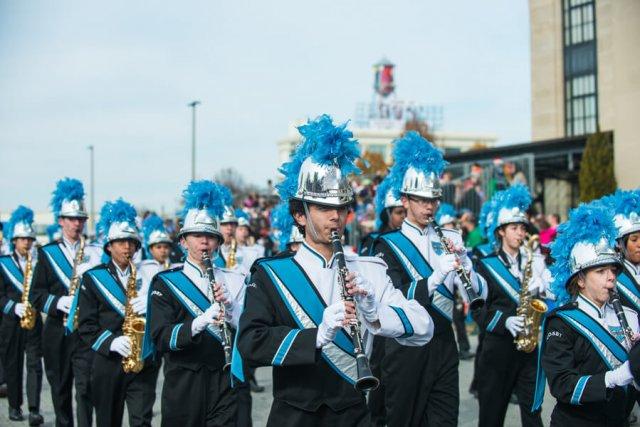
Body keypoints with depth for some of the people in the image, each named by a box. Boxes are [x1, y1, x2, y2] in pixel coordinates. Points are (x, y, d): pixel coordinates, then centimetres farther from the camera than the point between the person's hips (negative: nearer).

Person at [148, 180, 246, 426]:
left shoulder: (234, 281, 7)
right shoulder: (166, 283, 0)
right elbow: (159, 338, -11)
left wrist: (230, 306, -16)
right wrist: (198, 323, -28)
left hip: (226, 381, 1)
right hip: (183, 385, -1)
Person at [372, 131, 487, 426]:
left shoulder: (450, 239, 9)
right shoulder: (389, 245, -5)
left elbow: (479, 294, 4)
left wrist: (464, 263, -16)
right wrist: (437, 275, -30)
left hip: (444, 344, 4)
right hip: (407, 347, -4)